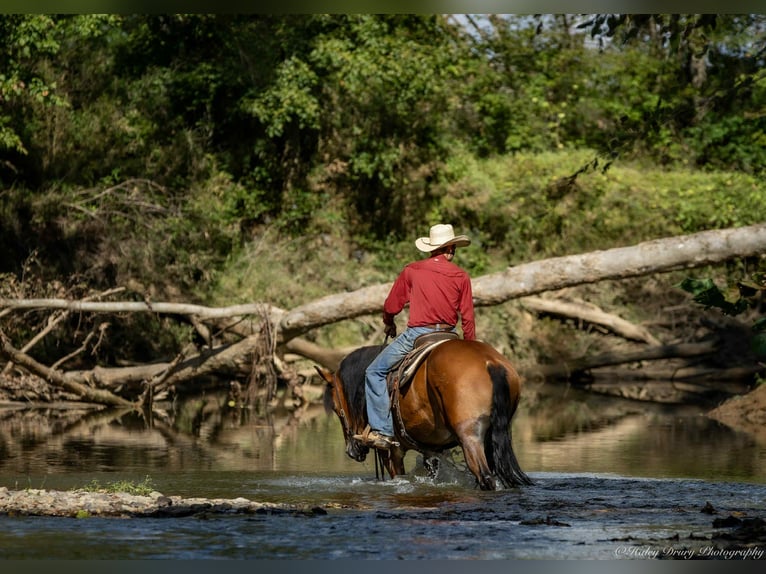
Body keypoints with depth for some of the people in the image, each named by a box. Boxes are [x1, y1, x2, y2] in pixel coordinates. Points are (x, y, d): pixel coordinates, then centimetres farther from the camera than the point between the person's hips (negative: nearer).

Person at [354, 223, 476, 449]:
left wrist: (389, 325, 30)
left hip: (416, 335, -3)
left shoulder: (412, 271, 0)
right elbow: (468, 319, 3)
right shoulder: (461, 277, 4)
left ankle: (382, 430, -6)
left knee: (375, 373, 6)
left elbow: (390, 307, 8)